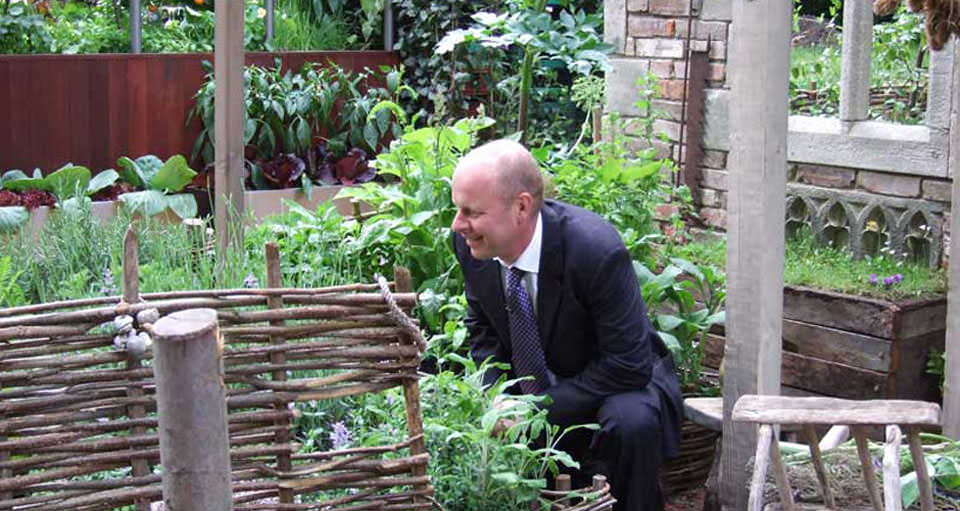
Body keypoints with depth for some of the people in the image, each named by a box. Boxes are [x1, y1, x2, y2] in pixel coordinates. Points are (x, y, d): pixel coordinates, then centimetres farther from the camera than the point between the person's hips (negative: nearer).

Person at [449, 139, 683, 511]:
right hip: (531, 384, 5)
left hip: (623, 381, -5)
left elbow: (628, 366, -27)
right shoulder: (471, 242, -14)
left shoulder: (596, 249, -32)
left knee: (633, 422, -35)